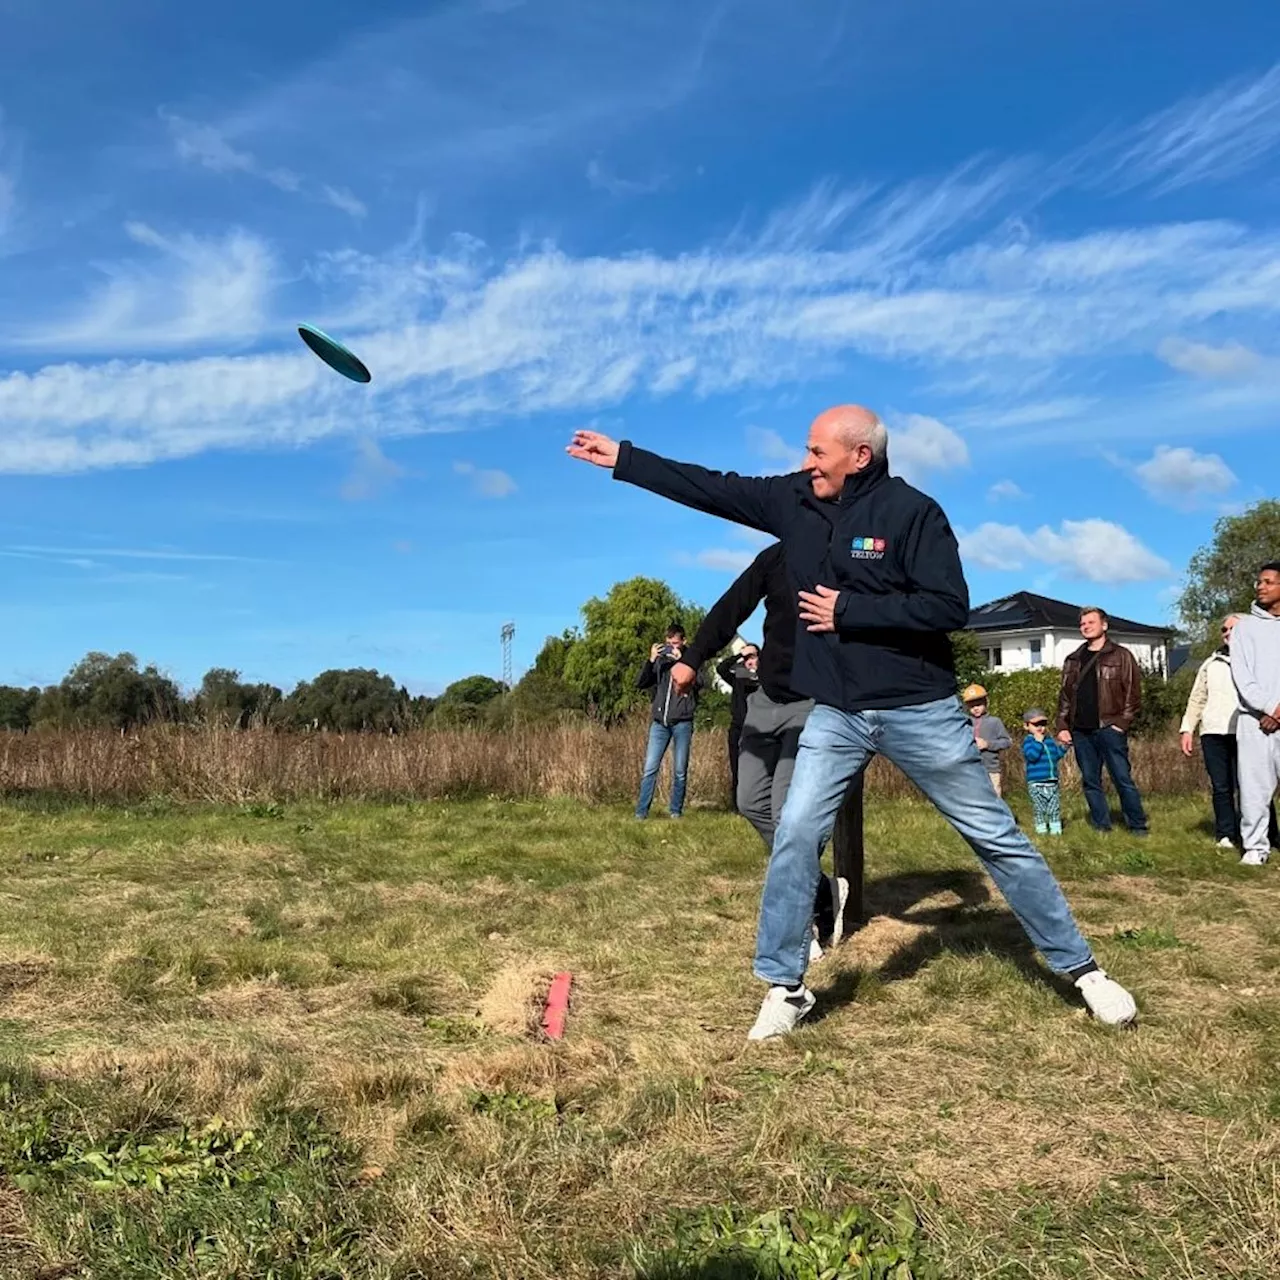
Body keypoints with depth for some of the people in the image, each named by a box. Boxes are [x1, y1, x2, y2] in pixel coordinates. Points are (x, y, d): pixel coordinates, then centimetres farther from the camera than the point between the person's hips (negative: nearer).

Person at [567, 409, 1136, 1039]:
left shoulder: (912, 511, -13)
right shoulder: (794, 499, 2)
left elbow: (950, 606, -20)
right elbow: (710, 487, 8)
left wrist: (848, 610, -18)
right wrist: (621, 458, 10)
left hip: (920, 709, -4)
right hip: (835, 713, 4)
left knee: (996, 837, 6)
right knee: (795, 836, -5)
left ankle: (1081, 968, 20)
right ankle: (784, 986, 11)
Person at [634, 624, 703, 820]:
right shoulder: (660, 660, 10)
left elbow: (699, 682, -13)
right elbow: (640, 683, 2)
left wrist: (680, 660, -16)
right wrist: (651, 660, -10)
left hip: (682, 722, -1)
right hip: (659, 722, 1)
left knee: (680, 771, 2)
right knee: (650, 768, -4)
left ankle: (676, 811, 11)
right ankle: (641, 811, -1)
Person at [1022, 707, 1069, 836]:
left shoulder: (1049, 740, 13)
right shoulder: (1028, 741, -8)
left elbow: (1056, 755, 19)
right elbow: (1032, 755, -24)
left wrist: (1064, 747, 5)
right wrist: (1038, 741, -21)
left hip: (1052, 781, 6)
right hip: (1036, 782, -6)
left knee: (1054, 807, 9)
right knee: (1039, 807, 1)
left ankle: (1056, 829, 16)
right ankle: (1041, 829, 10)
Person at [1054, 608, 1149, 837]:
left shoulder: (1121, 656, 2)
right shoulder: (1073, 660, 15)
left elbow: (1133, 693, -3)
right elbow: (1064, 695, 15)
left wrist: (1122, 723, -10)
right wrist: (1062, 726, 7)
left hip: (1109, 729, -5)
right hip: (1081, 732, 5)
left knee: (1123, 779, -4)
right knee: (1090, 782, 7)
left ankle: (1137, 826, 5)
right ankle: (1101, 826, 14)